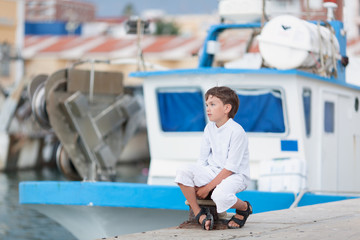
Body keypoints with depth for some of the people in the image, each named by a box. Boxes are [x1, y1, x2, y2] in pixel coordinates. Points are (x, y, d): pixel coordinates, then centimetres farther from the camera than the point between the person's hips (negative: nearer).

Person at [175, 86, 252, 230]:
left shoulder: (236, 132, -18)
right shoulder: (209, 129, 4)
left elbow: (230, 168, -19)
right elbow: (203, 159, 9)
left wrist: (207, 187, -19)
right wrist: (197, 182, -6)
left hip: (235, 175, -7)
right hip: (213, 170, 7)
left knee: (220, 195, -38)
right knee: (183, 172, -18)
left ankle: (244, 208, -2)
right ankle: (200, 214, -8)